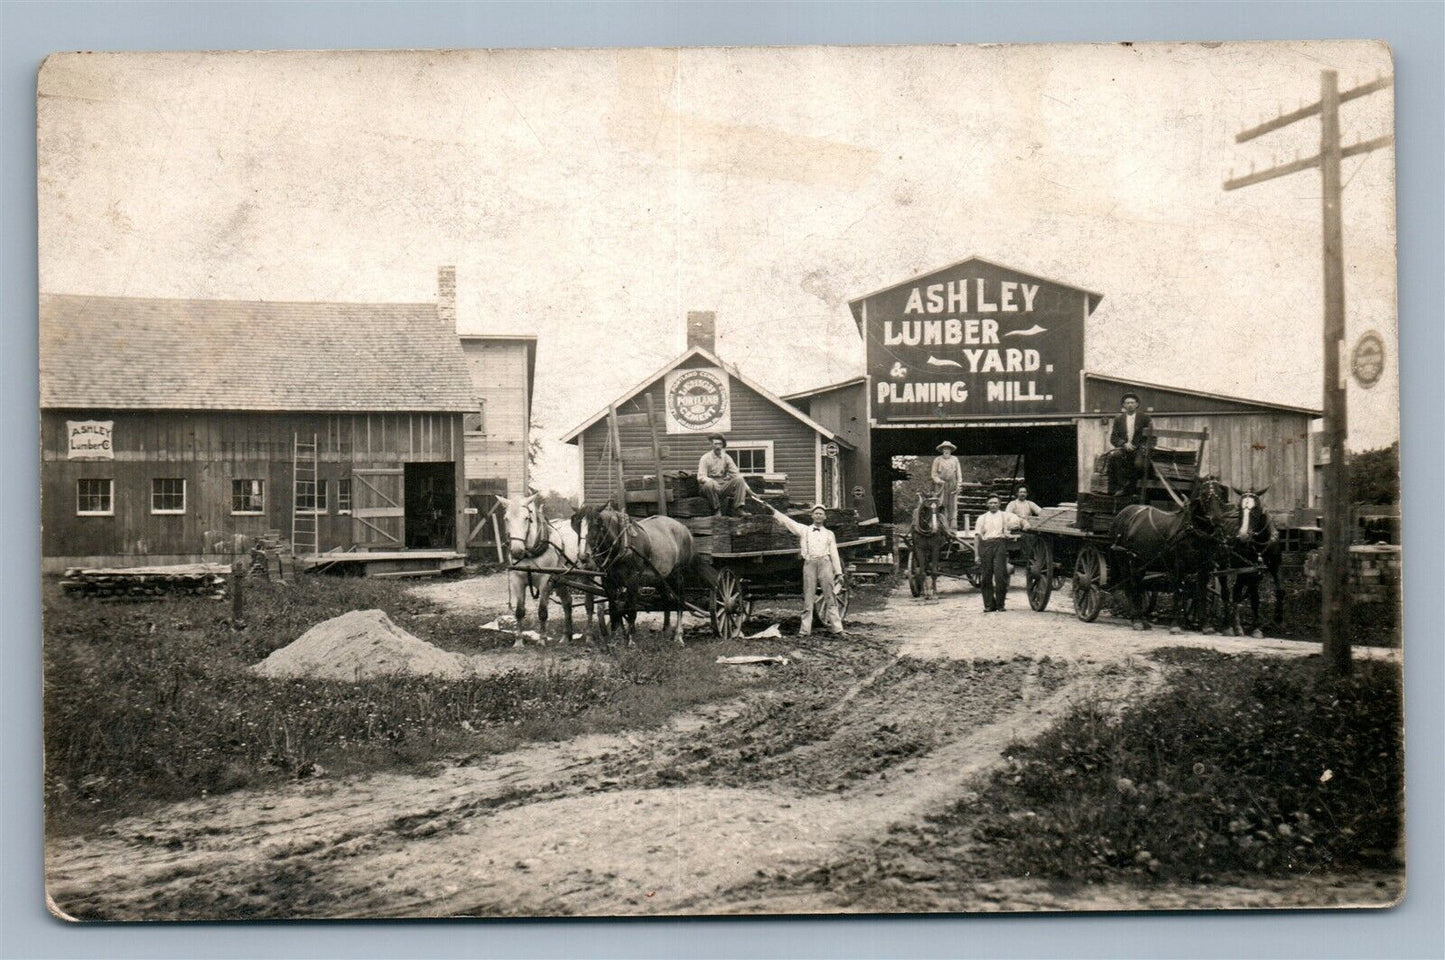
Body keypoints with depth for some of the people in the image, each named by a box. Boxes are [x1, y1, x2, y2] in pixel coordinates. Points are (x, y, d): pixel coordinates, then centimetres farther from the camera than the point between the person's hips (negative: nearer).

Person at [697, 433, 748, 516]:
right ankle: (717, 510, -23)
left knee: (739, 480, -18)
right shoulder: (706, 458, -4)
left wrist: (746, 488, -7)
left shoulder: (726, 458, 8)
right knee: (709, 484, -38)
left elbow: (736, 474, 6)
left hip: (723, 486, 4)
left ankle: (738, 509, -23)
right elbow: (701, 477, -13)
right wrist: (712, 481, -34)